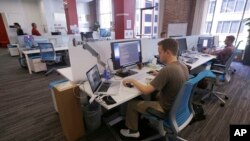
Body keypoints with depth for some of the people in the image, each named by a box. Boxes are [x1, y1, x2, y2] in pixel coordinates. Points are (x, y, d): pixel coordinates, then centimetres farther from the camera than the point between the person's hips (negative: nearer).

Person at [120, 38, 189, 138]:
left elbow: (145, 91, -28)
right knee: (155, 94, 30)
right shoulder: (183, 66, -5)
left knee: (132, 103, 5)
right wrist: (159, 75, 8)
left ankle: (133, 131, 27)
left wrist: (132, 80, -13)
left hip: (167, 110, -8)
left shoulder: (167, 70, -32)